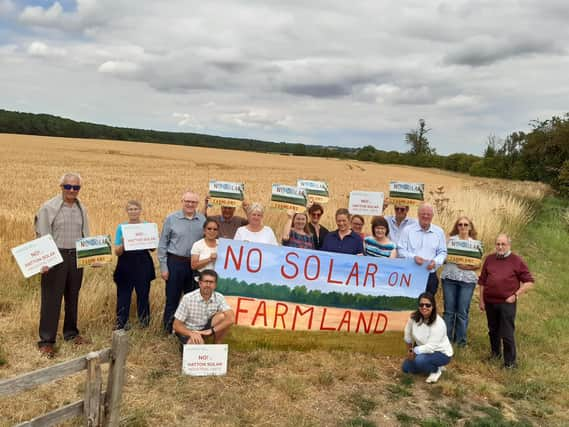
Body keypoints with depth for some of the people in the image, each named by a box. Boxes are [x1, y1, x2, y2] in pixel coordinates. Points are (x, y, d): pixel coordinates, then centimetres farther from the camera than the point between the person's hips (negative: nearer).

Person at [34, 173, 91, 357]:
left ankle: (71, 333, 28)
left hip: (77, 257, 5)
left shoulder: (82, 209, 9)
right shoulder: (48, 207, -6)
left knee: (73, 297, 14)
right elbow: (42, 236, -8)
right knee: (51, 299, -1)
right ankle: (47, 341, 7)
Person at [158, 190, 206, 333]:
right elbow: (162, 244, 0)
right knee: (172, 299, 5)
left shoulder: (203, 220, 4)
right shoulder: (171, 218, -3)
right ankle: (168, 330, 18)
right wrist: (163, 267, -4)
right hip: (175, 262, -2)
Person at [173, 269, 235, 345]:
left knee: (222, 316, -23)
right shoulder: (188, 298, -23)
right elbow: (176, 326, -17)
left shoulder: (219, 298, -15)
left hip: (205, 329, 4)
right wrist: (192, 333, -36)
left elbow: (231, 318, -25)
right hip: (188, 332, -4)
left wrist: (211, 330, -33)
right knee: (198, 342, -36)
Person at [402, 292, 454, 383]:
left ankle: (436, 370, 0)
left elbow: (431, 347, -32)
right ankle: (432, 365, 21)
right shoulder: (414, 317, -15)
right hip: (424, 350, 7)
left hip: (441, 353, -7)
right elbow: (408, 335, 2)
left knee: (419, 360, -32)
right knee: (406, 368, 3)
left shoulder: (438, 324, -31)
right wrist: (409, 351, 11)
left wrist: (414, 351, -29)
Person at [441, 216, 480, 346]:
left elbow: (477, 264, 7)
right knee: (449, 310, 3)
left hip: (468, 279, 0)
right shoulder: (451, 239, 7)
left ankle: (461, 341, 13)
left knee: (463, 312, 1)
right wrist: (458, 263, -14)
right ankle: (446, 339, 13)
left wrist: (468, 266, -12)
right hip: (450, 277, 0)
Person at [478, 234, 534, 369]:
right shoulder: (489, 259, 5)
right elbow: (482, 281, 9)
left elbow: (529, 282, -2)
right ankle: (495, 353, 36)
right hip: (490, 302, 4)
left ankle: (510, 361, 11)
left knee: (507, 334, -2)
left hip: (507, 303, -4)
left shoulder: (517, 261, -5)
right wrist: (482, 300, 7)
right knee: (493, 330, 18)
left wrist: (516, 295, -9)